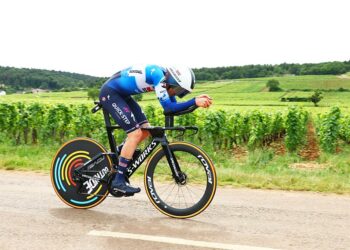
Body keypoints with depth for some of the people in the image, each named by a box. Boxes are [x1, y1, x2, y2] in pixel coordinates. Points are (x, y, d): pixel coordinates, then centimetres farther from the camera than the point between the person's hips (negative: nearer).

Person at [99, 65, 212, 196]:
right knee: (136, 133, -15)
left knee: (145, 130, 6)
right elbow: (168, 107, -32)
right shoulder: (158, 75, -27)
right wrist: (194, 102, -34)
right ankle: (118, 181, -8)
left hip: (121, 94, 9)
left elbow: (173, 106, 2)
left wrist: (197, 100, -9)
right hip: (109, 93, -9)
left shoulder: (166, 76, 0)